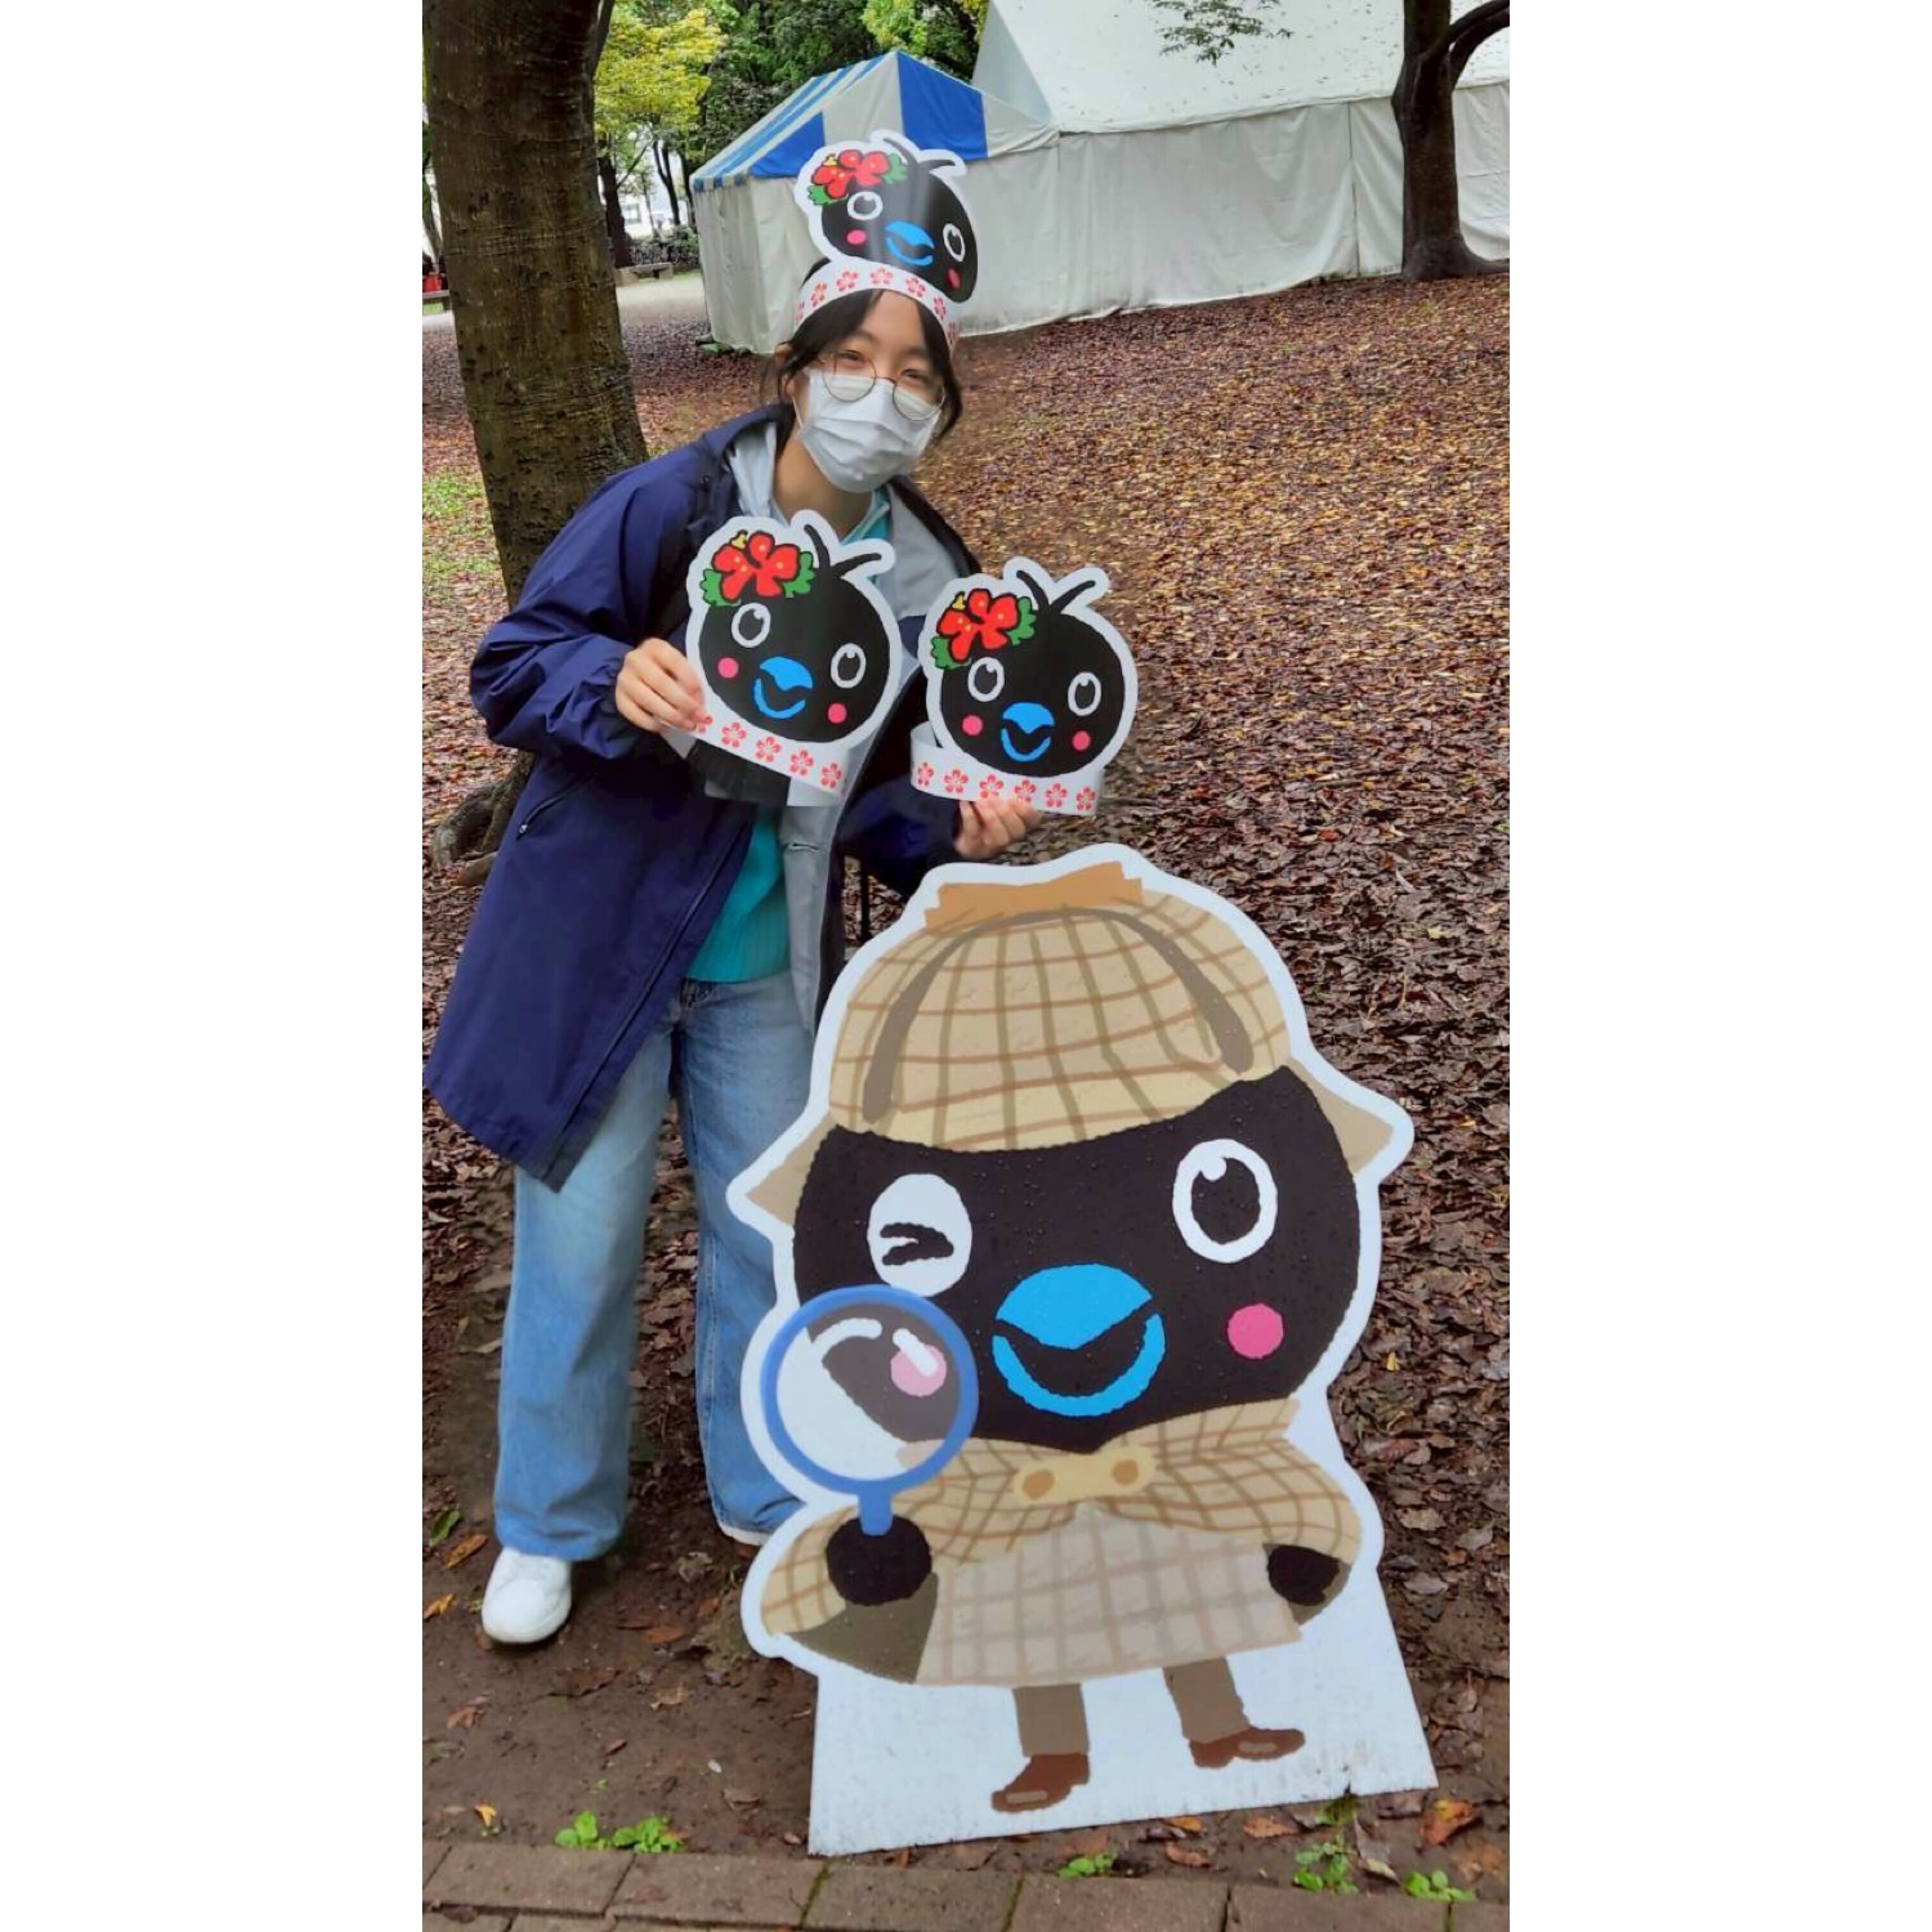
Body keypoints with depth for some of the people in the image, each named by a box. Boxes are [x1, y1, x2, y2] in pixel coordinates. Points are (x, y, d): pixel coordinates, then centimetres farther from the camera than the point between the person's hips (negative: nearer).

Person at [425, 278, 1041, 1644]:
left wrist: (957, 831, -15)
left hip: (768, 965, 4)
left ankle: (767, 1490, 38)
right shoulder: (666, 507, -16)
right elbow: (508, 670, -11)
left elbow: (880, 795, 6)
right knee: (581, 1239, 6)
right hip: (597, 936, -3)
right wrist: (615, 681, -32)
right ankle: (550, 1525, 29)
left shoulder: (924, 580, -3)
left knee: (767, 1231, 15)